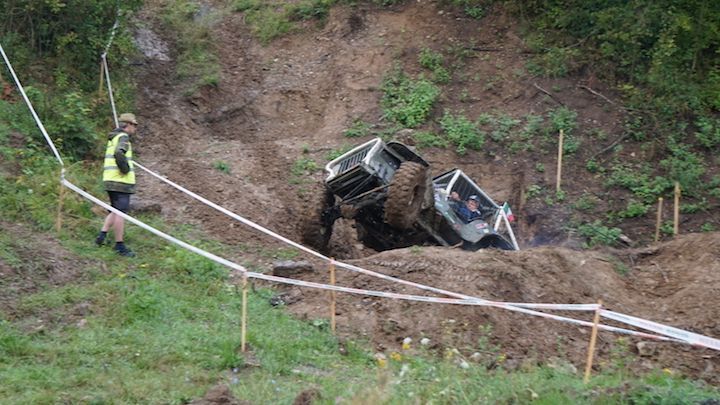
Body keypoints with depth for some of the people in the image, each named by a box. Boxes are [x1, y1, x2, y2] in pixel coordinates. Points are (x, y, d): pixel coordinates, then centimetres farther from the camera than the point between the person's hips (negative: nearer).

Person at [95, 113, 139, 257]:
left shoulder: (114, 137, 19)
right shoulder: (123, 137, -11)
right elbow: (119, 153, -29)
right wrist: (126, 169, -18)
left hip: (110, 180, 9)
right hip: (121, 181, -9)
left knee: (115, 211, 19)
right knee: (120, 213, -5)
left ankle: (102, 235, 11)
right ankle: (120, 246, -3)